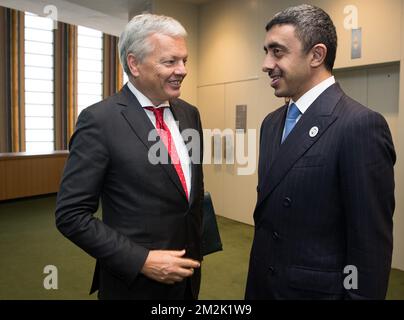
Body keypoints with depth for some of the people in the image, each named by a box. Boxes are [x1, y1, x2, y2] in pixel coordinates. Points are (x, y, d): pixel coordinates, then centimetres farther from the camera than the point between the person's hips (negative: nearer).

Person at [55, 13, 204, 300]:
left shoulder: (189, 114, 2)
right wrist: (141, 260, -20)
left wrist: (197, 248, 11)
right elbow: (71, 215, -16)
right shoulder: (100, 120, -17)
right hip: (134, 280, -5)